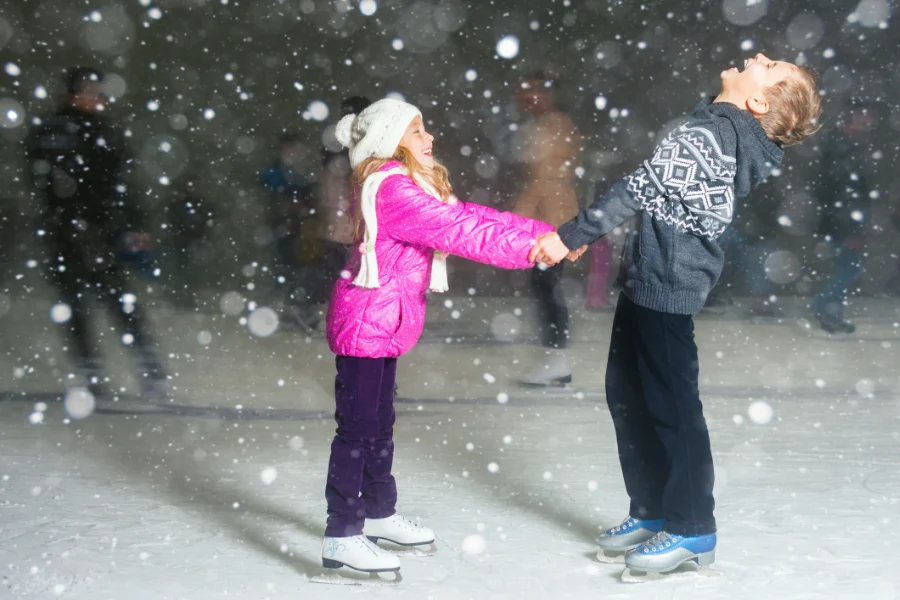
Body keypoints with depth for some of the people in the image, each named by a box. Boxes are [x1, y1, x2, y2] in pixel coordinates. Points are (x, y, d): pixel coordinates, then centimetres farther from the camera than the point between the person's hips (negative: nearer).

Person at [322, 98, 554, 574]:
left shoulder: (414, 187, 13)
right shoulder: (391, 189, -20)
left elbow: (469, 215, 7)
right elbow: (458, 232, -26)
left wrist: (546, 233, -2)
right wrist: (531, 248, -27)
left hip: (383, 322, 10)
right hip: (366, 320, -10)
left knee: (379, 423, 20)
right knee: (357, 427, -7)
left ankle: (378, 514, 33)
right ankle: (341, 537, -3)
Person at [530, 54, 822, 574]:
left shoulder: (710, 134, -16)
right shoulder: (729, 135, 12)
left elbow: (641, 190, -20)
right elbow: (657, 194, 17)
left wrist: (572, 235, -17)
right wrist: (584, 235, 15)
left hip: (668, 286, -10)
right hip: (647, 278, 10)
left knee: (672, 403, -4)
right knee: (629, 394, 15)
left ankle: (692, 530, 5)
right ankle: (653, 511, 24)